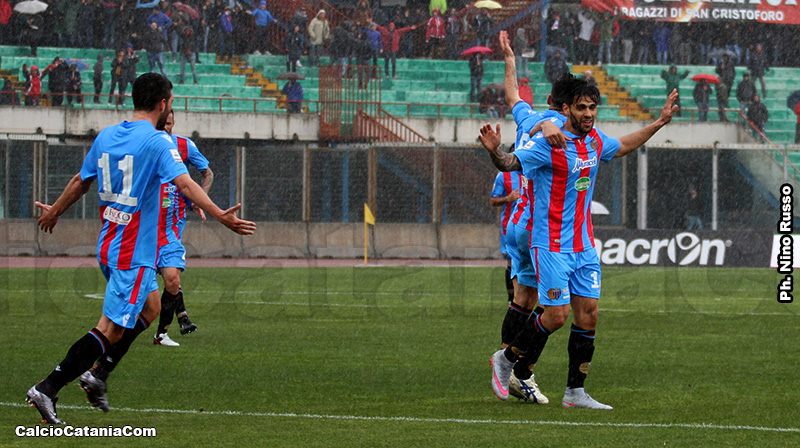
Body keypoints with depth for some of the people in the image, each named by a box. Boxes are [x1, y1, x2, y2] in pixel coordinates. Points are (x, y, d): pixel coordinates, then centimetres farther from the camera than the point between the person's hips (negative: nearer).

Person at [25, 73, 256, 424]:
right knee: (111, 330, -7)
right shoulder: (158, 142, -13)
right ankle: (47, 389, -13)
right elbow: (185, 184, -25)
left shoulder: (106, 136, 8)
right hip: (134, 252, -9)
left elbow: (81, 182, 20)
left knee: (149, 307, 25)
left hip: (108, 246, 9)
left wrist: (55, 211, 36)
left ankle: (98, 374, 19)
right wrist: (219, 215, -31)